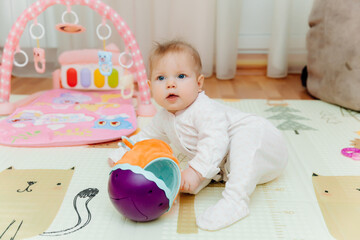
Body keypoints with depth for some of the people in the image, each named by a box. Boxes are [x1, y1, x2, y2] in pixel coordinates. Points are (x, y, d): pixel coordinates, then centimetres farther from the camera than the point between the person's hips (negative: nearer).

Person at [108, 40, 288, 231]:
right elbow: (148, 135, 21)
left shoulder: (204, 110, -27)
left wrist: (195, 171, -47)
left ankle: (236, 199, -48)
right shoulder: (165, 117, 3)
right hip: (225, 164, 10)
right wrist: (123, 154, 14)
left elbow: (215, 141, -40)